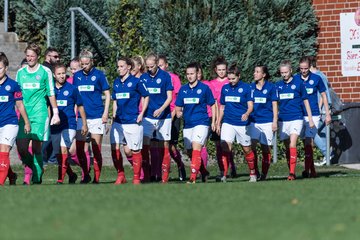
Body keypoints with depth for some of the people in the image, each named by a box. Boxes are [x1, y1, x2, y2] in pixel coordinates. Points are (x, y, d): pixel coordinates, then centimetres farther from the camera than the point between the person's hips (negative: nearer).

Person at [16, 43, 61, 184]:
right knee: (21, 147, -7)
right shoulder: (20, 72, 13)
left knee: (36, 147, -6)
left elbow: (51, 93, 6)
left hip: (40, 114, -3)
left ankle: (37, 178, 2)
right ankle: (32, 170, 15)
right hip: (24, 115, 3)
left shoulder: (45, 71, 3)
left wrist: (55, 113, 3)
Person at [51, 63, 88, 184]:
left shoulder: (72, 89, -1)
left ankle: (60, 180, -22)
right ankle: (71, 175, 33)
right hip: (54, 127, 4)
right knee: (58, 155, 10)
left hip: (69, 125, -4)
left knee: (64, 149, -20)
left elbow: (80, 106, 9)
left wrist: (84, 124, 11)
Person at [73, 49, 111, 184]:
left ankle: (96, 179, 3)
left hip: (96, 116, -4)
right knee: (80, 149, 1)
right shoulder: (77, 76, 10)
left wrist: (106, 112, -7)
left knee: (96, 149, -2)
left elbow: (107, 94, 2)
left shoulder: (99, 75, -1)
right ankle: (86, 175, 17)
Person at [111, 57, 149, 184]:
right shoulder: (116, 82, 11)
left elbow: (146, 97, 3)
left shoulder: (135, 81, -4)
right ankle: (120, 175, 10)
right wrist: (114, 115, 11)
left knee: (135, 150, 1)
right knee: (115, 148, -3)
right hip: (118, 121, 5)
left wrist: (141, 114, -3)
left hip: (133, 121, -5)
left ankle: (136, 178, 11)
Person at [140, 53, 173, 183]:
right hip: (148, 117, 2)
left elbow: (169, 97, -4)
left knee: (164, 146, 1)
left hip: (163, 116, -2)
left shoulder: (165, 76, -3)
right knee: (144, 144, -8)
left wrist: (161, 109, -18)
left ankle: (165, 175, 7)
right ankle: (144, 174, -5)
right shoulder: (143, 77, 7)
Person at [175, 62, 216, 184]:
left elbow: (212, 105, 7)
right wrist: (178, 112, -8)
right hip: (187, 124, 6)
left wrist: (213, 122, 3)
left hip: (201, 122, -6)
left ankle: (193, 177, -28)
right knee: (189, 152, 10)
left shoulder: (204, 88, -1)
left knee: (196, 148, -21)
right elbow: (178, 106, 15)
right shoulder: (183, 89, 10)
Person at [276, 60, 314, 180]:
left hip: (296, 118, -4)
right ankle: (291, 172, 17)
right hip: (283, 119, 4)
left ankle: (292, 172, -21)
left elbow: (306, 101, 6)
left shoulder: (298, 83, 0)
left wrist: (310, 119, 4)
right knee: (287, 147, 7)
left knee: (292, 144, -17)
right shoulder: (278, 85, 9)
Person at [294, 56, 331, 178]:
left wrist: (327, 114, 8)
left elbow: (324, 96, 9)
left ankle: (307, 169, -16)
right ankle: (312, 170, 12)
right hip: (299, 115, 2)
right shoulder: (295, 79, 4)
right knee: (306, 142, 6)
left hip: (313, 114, -2)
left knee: (309, 141, -13)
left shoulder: (316, 79, 1)